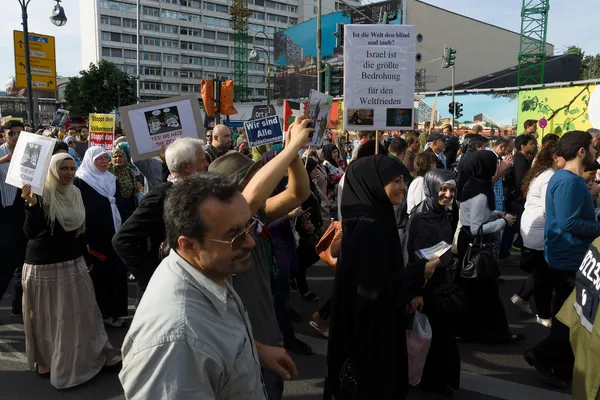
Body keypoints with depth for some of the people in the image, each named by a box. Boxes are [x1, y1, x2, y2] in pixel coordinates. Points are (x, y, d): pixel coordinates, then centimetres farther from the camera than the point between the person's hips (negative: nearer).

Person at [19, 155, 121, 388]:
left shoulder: (76, 193, 6)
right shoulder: (42, 194, -13)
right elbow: (30, 232, -21)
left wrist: (85, 256, 18)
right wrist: (31, 203, -33)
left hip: (73, 262, 6)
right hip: (44, 264, -5)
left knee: (82, 309, 12)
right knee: (47, 314, 9)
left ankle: (100, 355, 21)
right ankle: (45, 361, 27)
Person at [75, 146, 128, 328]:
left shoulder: (112, 179, 12)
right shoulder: (80, 181, -7)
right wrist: (84, 240, -16)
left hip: (113, 236, 6)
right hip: (93, 237, -5)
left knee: (114, 273, 7)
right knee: (96, 275, 3)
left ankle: (112, 311, 18)